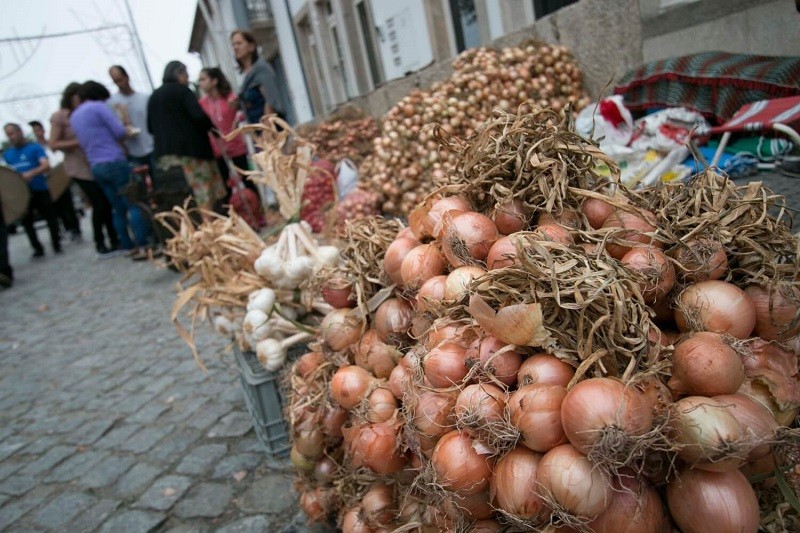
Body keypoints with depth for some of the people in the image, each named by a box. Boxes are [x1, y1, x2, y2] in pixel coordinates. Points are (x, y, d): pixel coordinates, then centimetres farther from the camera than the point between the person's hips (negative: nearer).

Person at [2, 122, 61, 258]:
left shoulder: (35, 148, -2)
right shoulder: (7, 154, 13)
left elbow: (46, 165, -15)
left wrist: (31, 173, -32)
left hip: (40, 191, -5)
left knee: (50, 218, 1)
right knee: (26, 222, 5)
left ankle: (57, 245, 15)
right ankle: (37, 248, 14)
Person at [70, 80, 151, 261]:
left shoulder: (74, 116, 19)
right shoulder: (98, 107, -5)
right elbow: (120, 132, -10)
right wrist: (127, 132, 11)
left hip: (96, 167, 8)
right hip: (114, 162, -8)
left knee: (118, 209, 10)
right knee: (135, 204, -7)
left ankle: (130, 248, 10)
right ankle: (143, 246, -12)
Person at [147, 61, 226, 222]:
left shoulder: (154, 97, 18)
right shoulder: (182, 90, -2)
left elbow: (150, 127, 19)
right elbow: (199, 116, -15)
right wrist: (211, 126, 2)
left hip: (164, 151, 6)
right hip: (191, 147, -6)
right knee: (204, 193, -4)